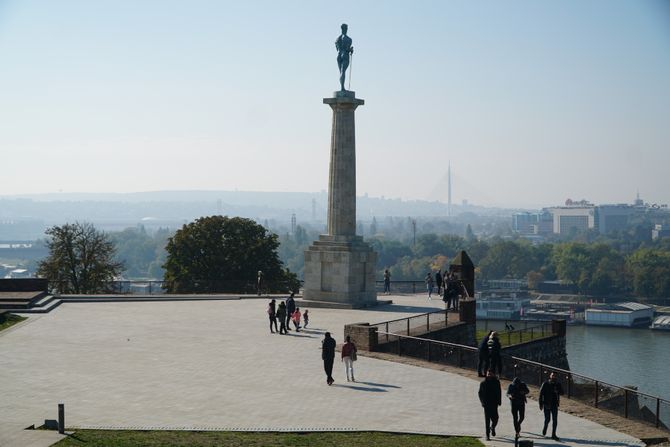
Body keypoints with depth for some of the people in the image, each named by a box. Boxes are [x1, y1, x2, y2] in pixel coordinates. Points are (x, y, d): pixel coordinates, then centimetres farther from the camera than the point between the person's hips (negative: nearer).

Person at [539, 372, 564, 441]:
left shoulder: (558, 384, 3)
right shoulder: (545, 384, -5)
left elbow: (562, 393, 4)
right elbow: (541, 394, -3)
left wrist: (557, 391, -20)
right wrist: (541, 404, -7)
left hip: (554, 405, 2)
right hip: (547, 404, -2)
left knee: (555, 420, -3)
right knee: (547, 419, 2)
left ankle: (553, 435, 3)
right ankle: (544, 429, 33)